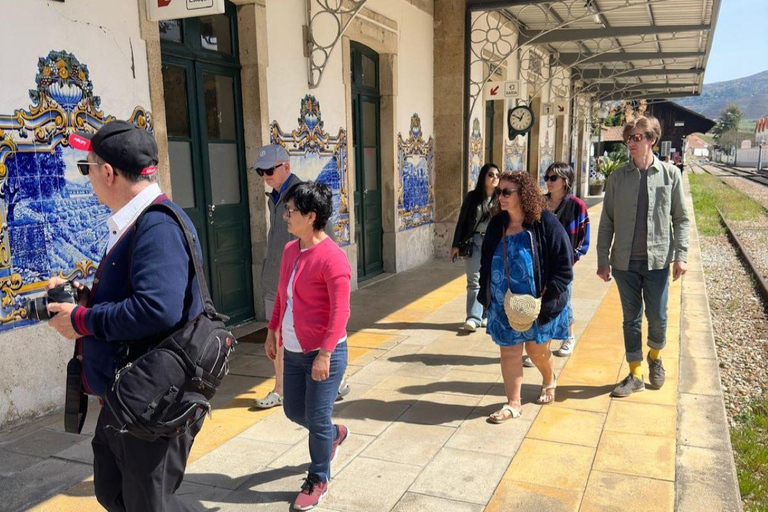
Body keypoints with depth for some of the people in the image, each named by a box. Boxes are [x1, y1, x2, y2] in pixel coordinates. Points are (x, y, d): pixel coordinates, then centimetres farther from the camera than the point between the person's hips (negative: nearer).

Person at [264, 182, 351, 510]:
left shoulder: (331, 257, -19)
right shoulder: (290, 250, 6)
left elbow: (340, 311, -22)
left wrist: (324, 354, -24)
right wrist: (272, 331, 17)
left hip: (324, 353, -8)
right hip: (293, 351, 8)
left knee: (316, 418, 5)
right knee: (294, 411, 19)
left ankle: (318, 481, 28)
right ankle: (334, 434, 48)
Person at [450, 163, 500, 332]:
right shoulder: (472, 196, 2)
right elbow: (462, 221, 3)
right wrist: (456, 245, -1)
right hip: (474, 242, -1)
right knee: (474, 281, -4)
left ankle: (487, 315, 18)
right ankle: (473, 318, -6)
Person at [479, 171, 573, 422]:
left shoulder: (546, 223, -12)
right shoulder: (496, 225, 2)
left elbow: (563, 266, -11)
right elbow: (486, 263, 11)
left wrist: (548, 297, -17)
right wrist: (485, 294, 6)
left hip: (538, 304, -3)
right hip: (504, 304, 3)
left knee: (537, 349, 13)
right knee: (509, 352, 6)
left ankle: (549, 381, 45)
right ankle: (513, 403, 19)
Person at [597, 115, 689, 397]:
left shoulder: (670, 174, 0)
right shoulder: (617, 177, 1)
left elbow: (681, 218, 3)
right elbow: (607, 222, 2)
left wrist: (681, 255, -5)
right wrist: (603, 260, -1)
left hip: (657, 259, -1)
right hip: (625, 261, 1)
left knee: (657, 318, 6)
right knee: (631, 319, 9)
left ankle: (655, 357, 37)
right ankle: (635, 374, 21)